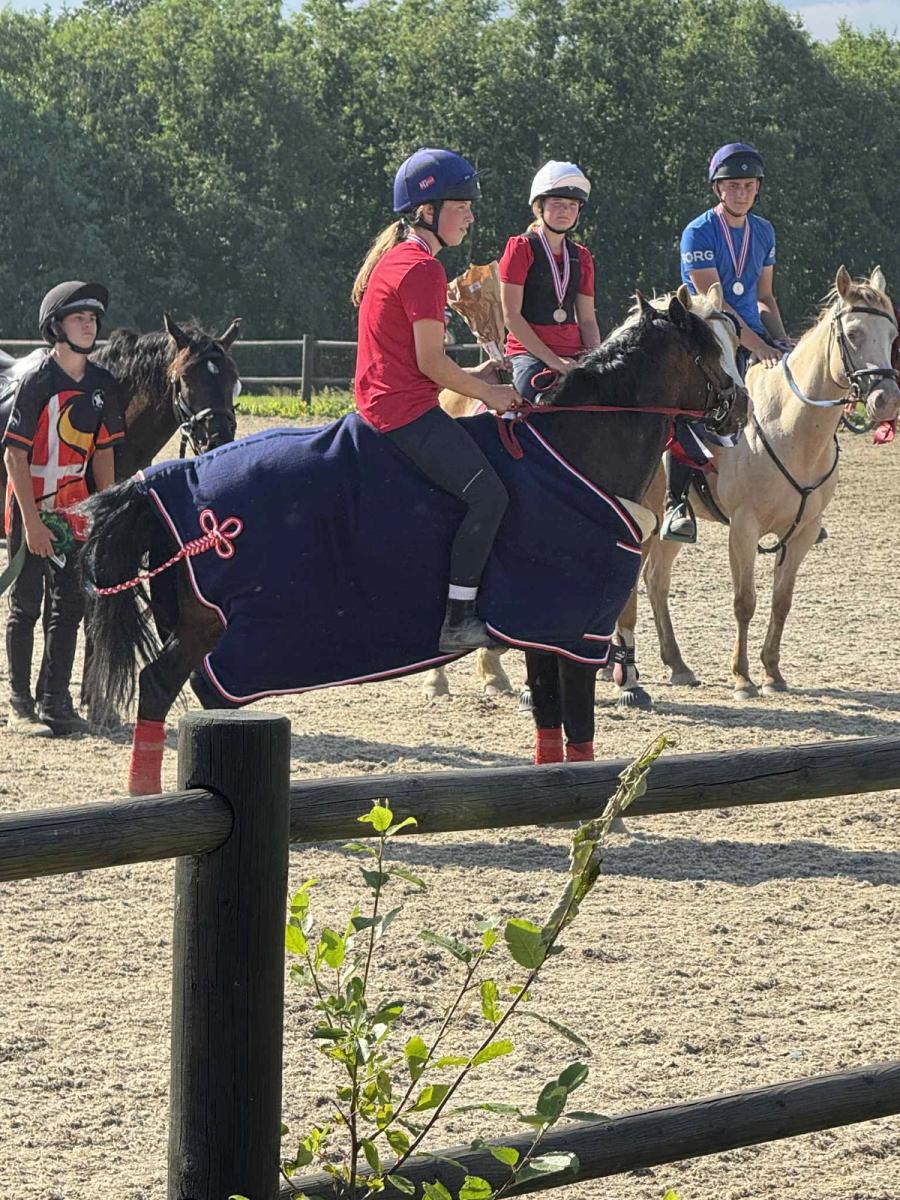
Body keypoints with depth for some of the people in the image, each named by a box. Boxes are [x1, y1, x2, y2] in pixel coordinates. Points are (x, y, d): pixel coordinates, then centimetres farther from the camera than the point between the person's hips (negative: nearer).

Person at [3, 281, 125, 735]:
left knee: (69, 607, 7)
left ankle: (55, 702, 15)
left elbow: (103, 452, 11)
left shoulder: (102, 384, 3)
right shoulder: (37, 381, -14)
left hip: (75, 510, 5)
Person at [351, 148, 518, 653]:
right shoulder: (423, 268, -13)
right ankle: (458, 621, -21)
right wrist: (488, 393, -3)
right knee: (488, 493, -19)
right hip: (410, 410, -11)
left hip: (382, 404, 11)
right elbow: (431, 363, -16)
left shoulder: (394, 259, 19)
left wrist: (475, 378, 17)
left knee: (484, 492, 17)